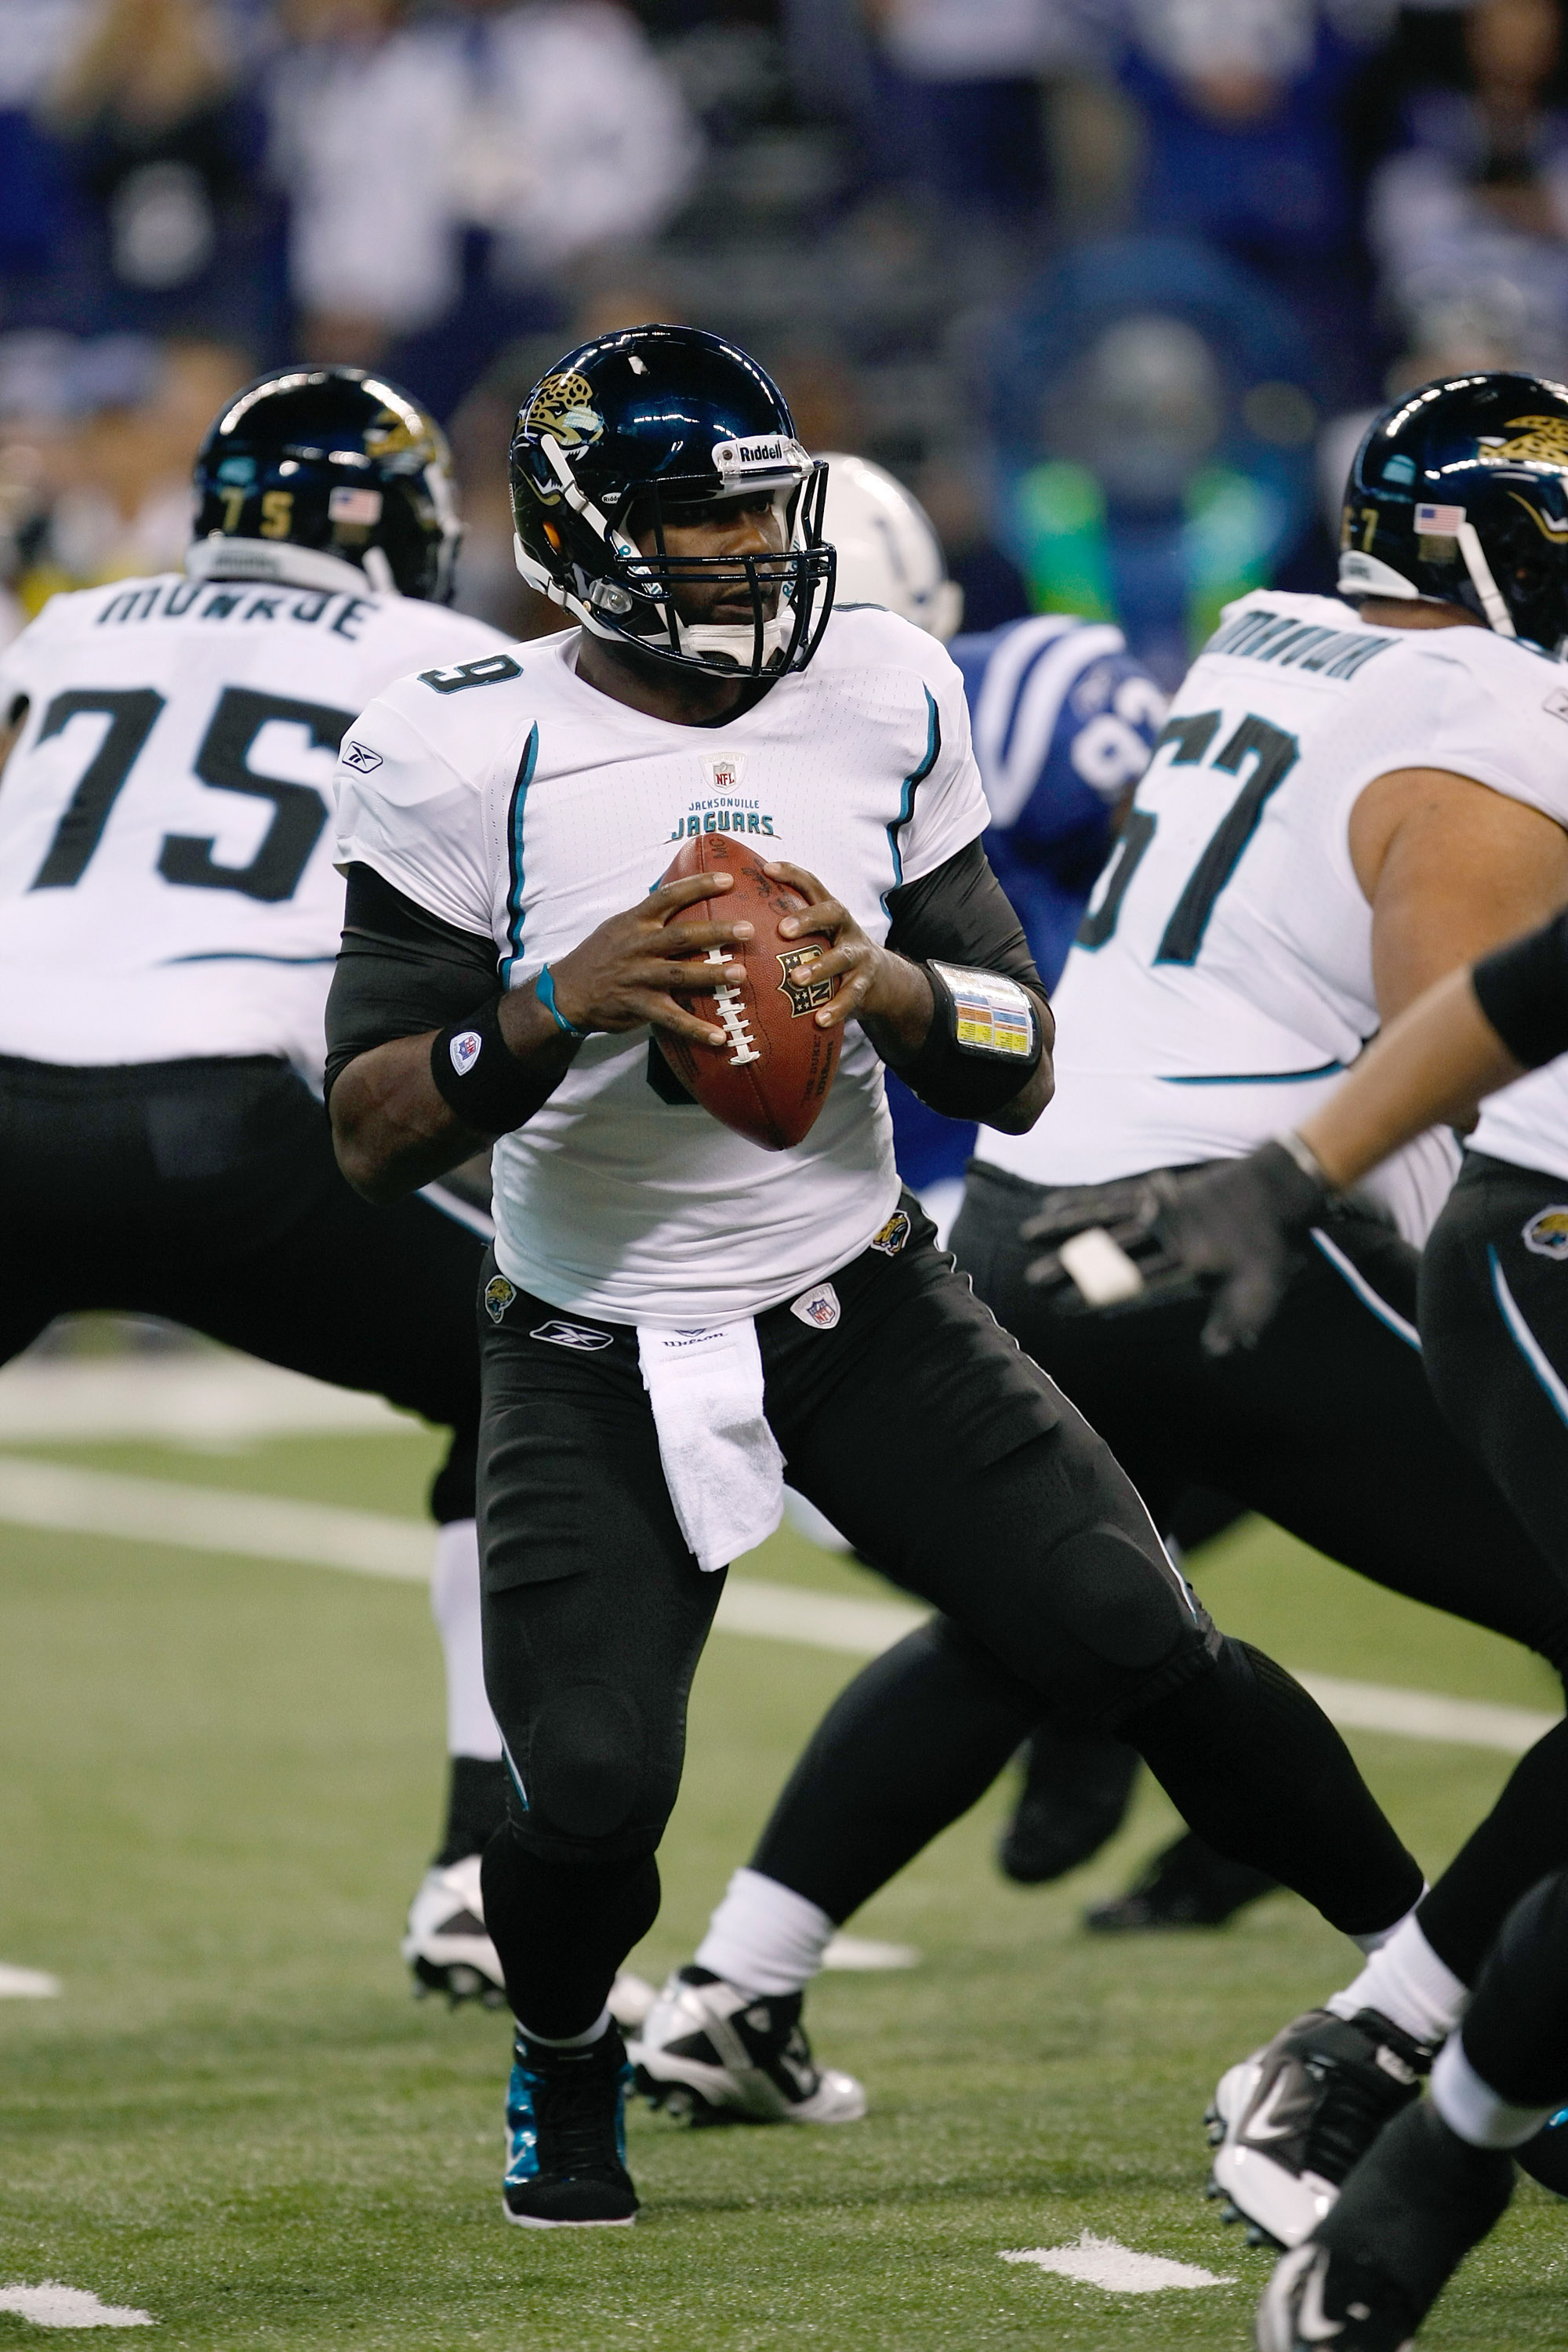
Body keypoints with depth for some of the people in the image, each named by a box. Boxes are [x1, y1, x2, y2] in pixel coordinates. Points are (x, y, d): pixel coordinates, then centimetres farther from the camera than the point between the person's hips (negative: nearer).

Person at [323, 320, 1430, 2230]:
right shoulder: (465, 756, -12)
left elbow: (1019, 1079, 1)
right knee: (592, 1790, -17)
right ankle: (562, 2050, 18)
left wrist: (889, 984, -20)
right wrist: (565, 1010, -31)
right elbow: (371, 1135, -14)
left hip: (867, 1315, 3)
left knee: (1140, 1650, -8)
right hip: (599, 1358, -2)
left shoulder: (883, 704, -2)